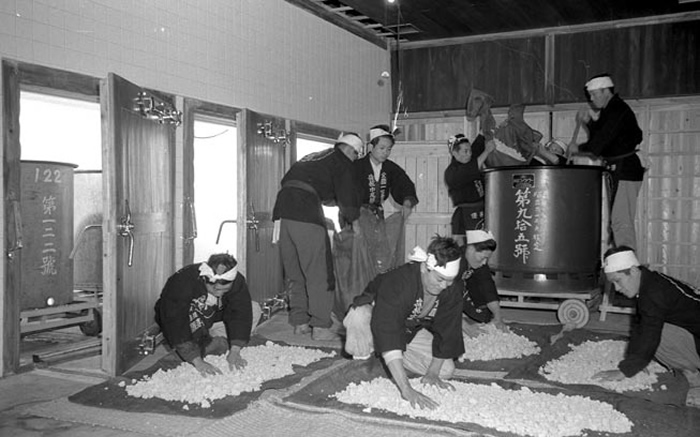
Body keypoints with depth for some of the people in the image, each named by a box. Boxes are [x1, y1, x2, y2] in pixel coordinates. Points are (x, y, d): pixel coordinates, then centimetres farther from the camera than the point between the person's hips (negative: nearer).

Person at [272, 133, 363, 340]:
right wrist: (354, 221, 18)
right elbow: (347, 195, 1)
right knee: (318, 272, -1)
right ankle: (320, 327, 1)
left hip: (282, 210, 8)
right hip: (306, 214, -8)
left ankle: (299, 322, 19)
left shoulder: (312, 158, 30)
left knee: (295, 272, 14)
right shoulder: (341, 162, 7)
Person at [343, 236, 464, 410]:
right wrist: (406, 389, -56)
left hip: (409, 331, 6)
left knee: (446, 370, -8)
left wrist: (432, 373, -18)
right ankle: (362, 356, -7)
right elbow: (387, 334, -50)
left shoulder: (451, 293, -22)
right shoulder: (398, 282, -42)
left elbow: (446, 332, -12)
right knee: (360, 316, -42)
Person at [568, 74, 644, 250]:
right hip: (618, 170, 10)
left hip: (625, 171, -10)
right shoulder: (609, 110, 16)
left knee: (621, 221, -10)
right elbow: (600, 139, 16)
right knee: (617, 220, 10)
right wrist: (589, 122, 6)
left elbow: (600, 143, -19)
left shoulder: (618, 110, -14)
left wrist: (579, 149, -7)